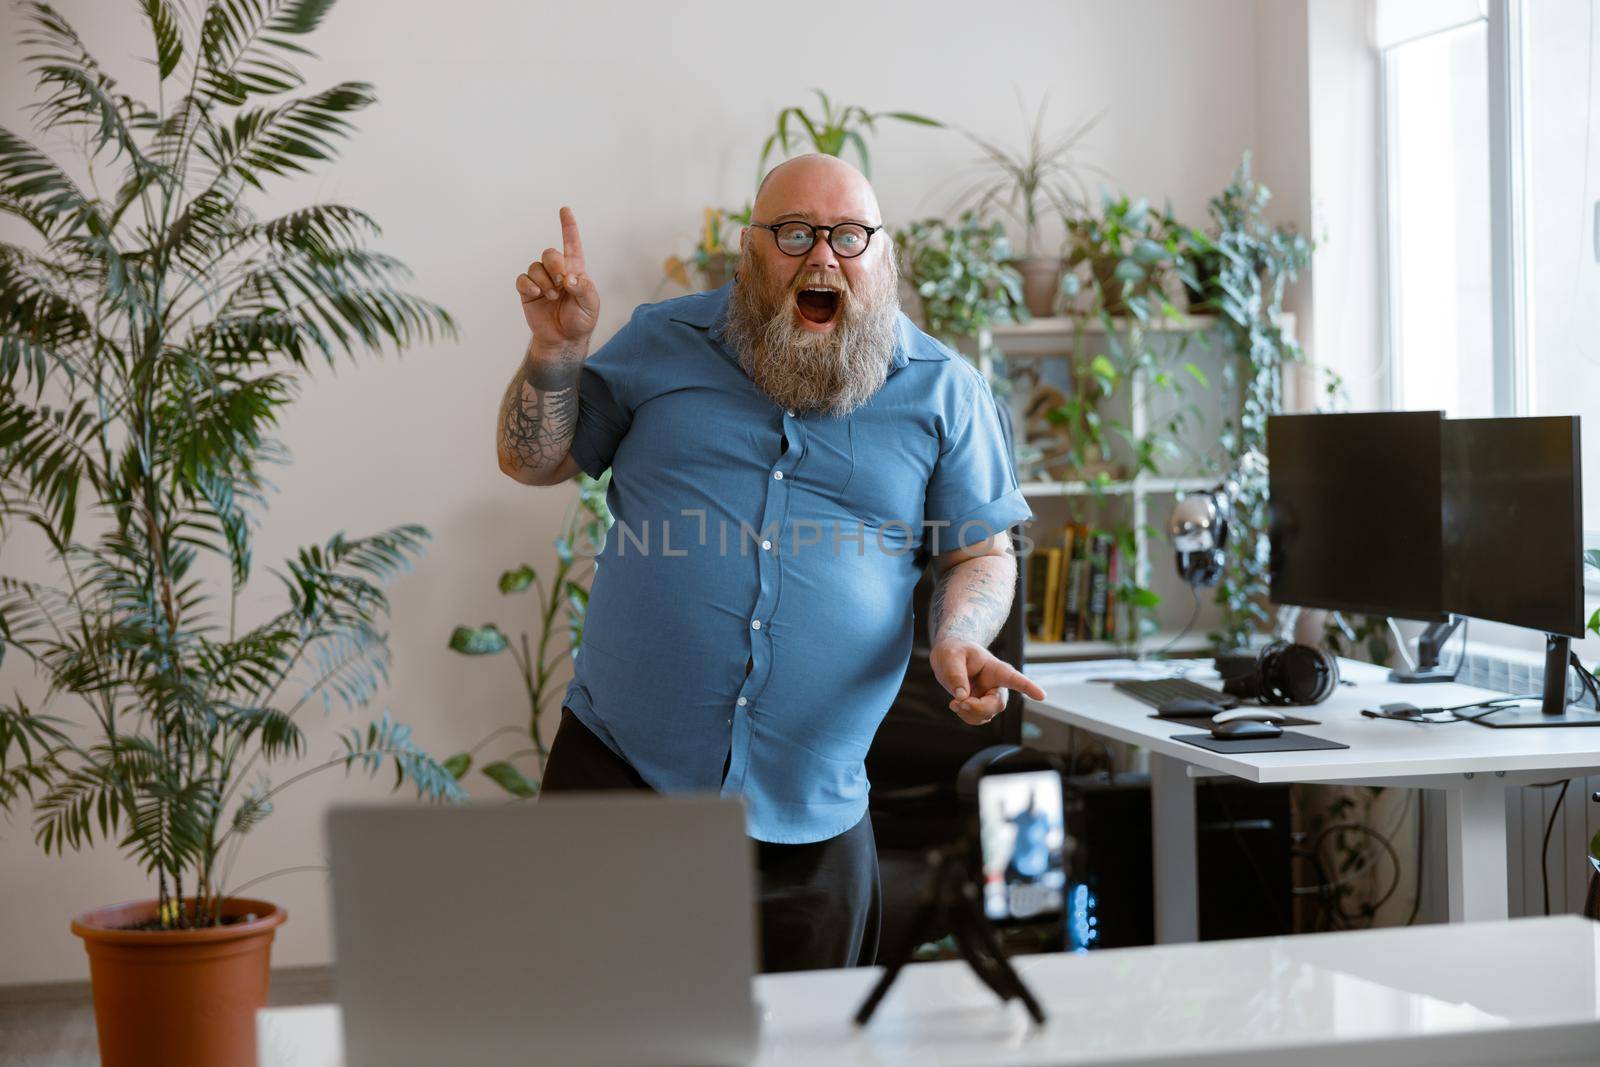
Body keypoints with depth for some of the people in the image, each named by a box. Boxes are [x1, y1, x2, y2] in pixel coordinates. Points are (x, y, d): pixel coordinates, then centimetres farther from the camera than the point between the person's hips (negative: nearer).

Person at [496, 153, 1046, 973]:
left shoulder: (945, 392, 5)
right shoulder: (664, 342, 8)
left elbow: (982, 554, 9)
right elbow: (534, 462, 14)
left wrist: (959, 641, -12)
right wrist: (557, 351, -4)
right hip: (617, 775, 0)